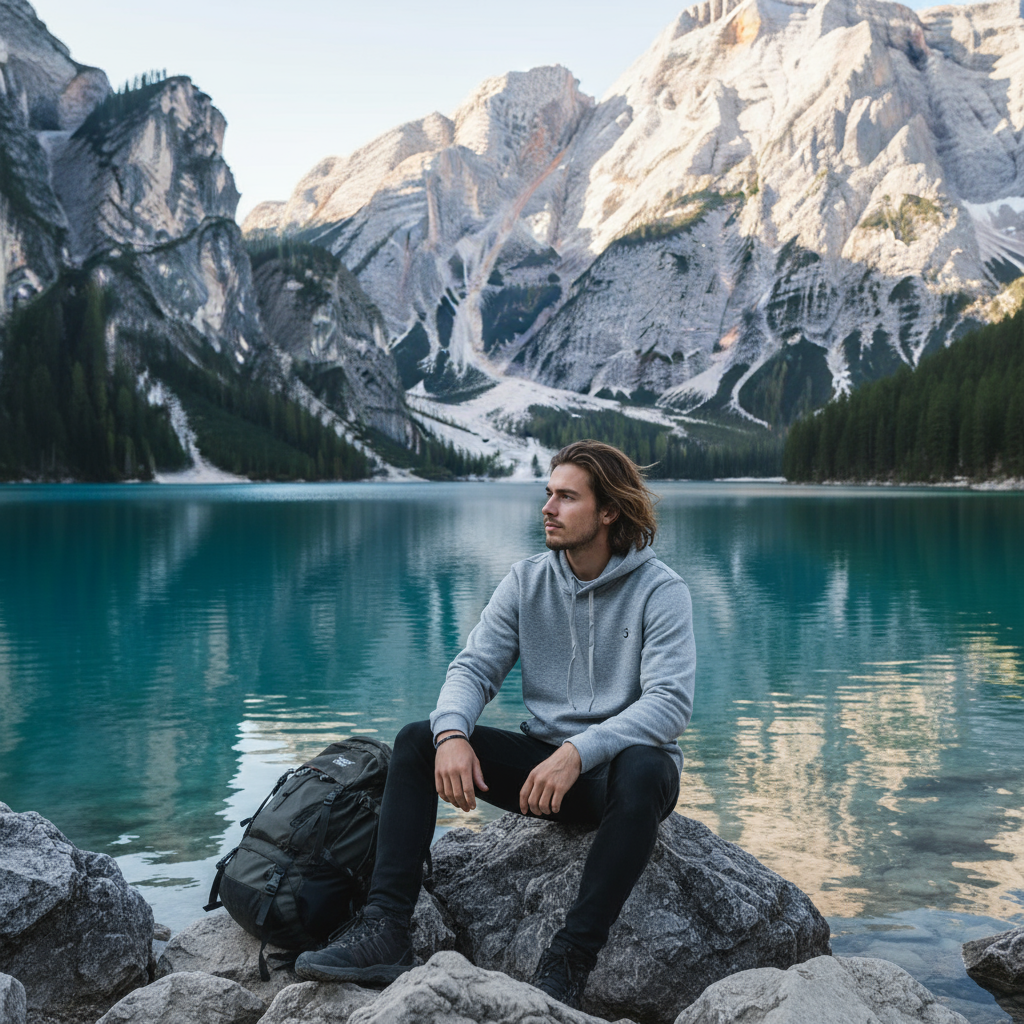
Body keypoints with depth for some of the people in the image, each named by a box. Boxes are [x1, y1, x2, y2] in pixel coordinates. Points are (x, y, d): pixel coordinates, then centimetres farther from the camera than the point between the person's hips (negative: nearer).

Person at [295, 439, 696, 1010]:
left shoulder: (661, 590, -11)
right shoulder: (527, 582, 4)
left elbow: (671, 702, -22)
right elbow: (475, 667, 0)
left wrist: (579, 752, -35)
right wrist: (452, 734, -23)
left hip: (620, 768, -4)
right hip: (543, 765, 5)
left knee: (643, 769, -39)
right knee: (418, 741, -11)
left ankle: (571, 960, -34)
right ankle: (386, 930, -20)